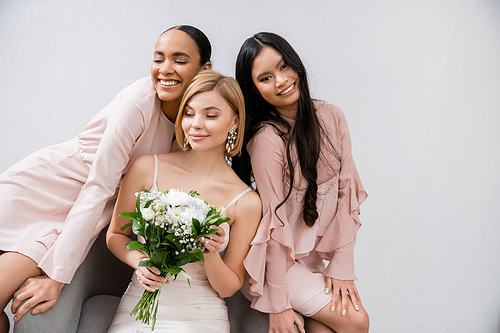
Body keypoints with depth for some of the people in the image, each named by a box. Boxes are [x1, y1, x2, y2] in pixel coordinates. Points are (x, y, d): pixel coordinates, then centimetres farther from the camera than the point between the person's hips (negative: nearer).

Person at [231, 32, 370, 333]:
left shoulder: (331, 116, -6)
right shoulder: (267, 139, -24)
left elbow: (347, 190, -4)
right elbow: (275, 225, -22)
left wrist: (342, 264, -6)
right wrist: (278, 304, -15)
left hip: (313, 251, 5)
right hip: (278, 259, -5)